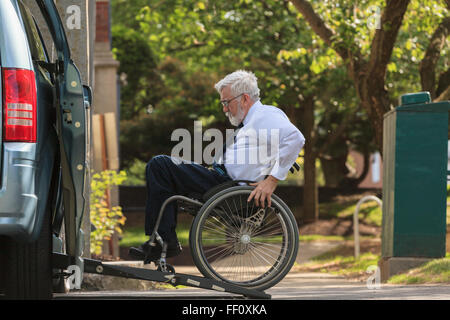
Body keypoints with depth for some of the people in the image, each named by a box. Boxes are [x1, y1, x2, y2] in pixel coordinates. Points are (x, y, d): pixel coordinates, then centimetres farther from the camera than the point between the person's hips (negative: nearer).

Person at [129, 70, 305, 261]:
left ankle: (163, 242, -12)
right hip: (222, 178, 11)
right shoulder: (250, 121, 24)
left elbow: (295, 139, -26)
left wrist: (272, 180, -27)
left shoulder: (266, 115, -9)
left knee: (159, 166, -14)